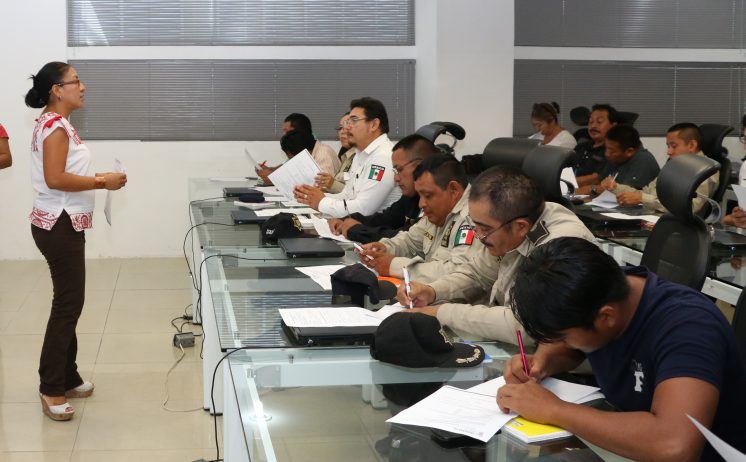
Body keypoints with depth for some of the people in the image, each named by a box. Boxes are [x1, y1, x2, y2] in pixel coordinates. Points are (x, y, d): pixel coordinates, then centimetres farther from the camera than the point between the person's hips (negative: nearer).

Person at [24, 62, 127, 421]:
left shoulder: (54, 124, 14)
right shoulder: (56, 126, -17)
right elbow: (55, 179, -26)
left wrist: (96, 179, 7)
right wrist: (102, 182, -20)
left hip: (62, 224, 10)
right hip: (59, 225, -10)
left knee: (69, 301, 15)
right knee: (68, 304, -6)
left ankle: (67, 378, 25)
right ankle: (51, 389, 0)